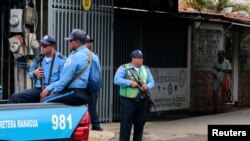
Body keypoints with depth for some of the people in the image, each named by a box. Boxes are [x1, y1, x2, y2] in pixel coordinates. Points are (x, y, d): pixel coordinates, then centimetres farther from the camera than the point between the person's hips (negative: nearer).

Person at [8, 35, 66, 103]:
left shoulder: (61, 60, -5)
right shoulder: (38, 59, 14)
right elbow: (30, 74, 26)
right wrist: (34, 73, 0)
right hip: (38, 89, 6)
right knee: (15, 97, -10)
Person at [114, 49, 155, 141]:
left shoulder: (146, 69, 15)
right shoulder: (124, 68, -2)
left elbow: (152, 82, 10)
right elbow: (117, 80, -14)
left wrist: (147, 86, -13)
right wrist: (130, 83, -22)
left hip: (142, 102, 5)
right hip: (128, 101, -5)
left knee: (140, 125, 11)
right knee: (126, 125, -4)